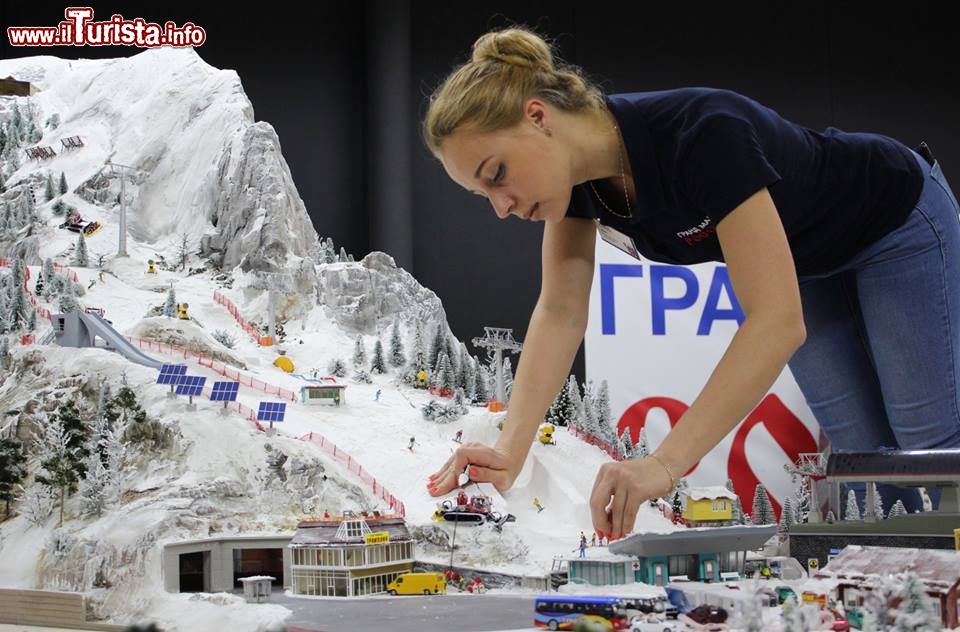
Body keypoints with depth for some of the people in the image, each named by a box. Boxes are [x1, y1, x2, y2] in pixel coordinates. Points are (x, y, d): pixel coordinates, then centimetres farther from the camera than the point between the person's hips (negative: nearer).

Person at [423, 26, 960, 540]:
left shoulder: (700, 137, -43)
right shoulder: (576, 172, -20)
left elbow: (777, 320, -48)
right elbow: (560, 311, -16)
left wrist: (665, 463, -55)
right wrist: (509, 453, -29)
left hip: (896, 229, -6)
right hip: (811, 262, 6)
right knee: (863, 453, 9)